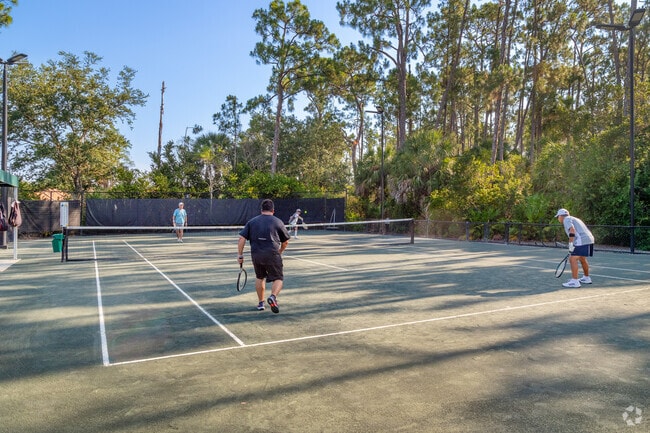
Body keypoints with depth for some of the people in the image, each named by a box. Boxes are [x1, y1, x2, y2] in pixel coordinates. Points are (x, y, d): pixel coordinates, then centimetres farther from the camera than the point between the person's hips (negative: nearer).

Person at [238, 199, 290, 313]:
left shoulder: (251, 221, 10)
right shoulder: (278, 222, 5)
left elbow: (242, 238, 2)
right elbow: (285, 241, 11)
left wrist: (240, 255, 7)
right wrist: (280, 252, 28)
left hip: (256, 255, 3)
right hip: (272, 254, -3)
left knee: (259, 277, 23)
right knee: (278, 278, 7)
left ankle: (260, 303, 29)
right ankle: (273, 296, -19)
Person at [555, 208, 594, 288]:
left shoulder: (566, 219, -1)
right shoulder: (574, 219, 28)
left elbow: (572, 230, -17)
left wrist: (570, 245, -18)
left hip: (582, 241, -10)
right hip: (589, 239, 10)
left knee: (573, 260, -10)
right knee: (582, 259, 26)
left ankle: (574, 281, -14)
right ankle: (586, 278, 40)